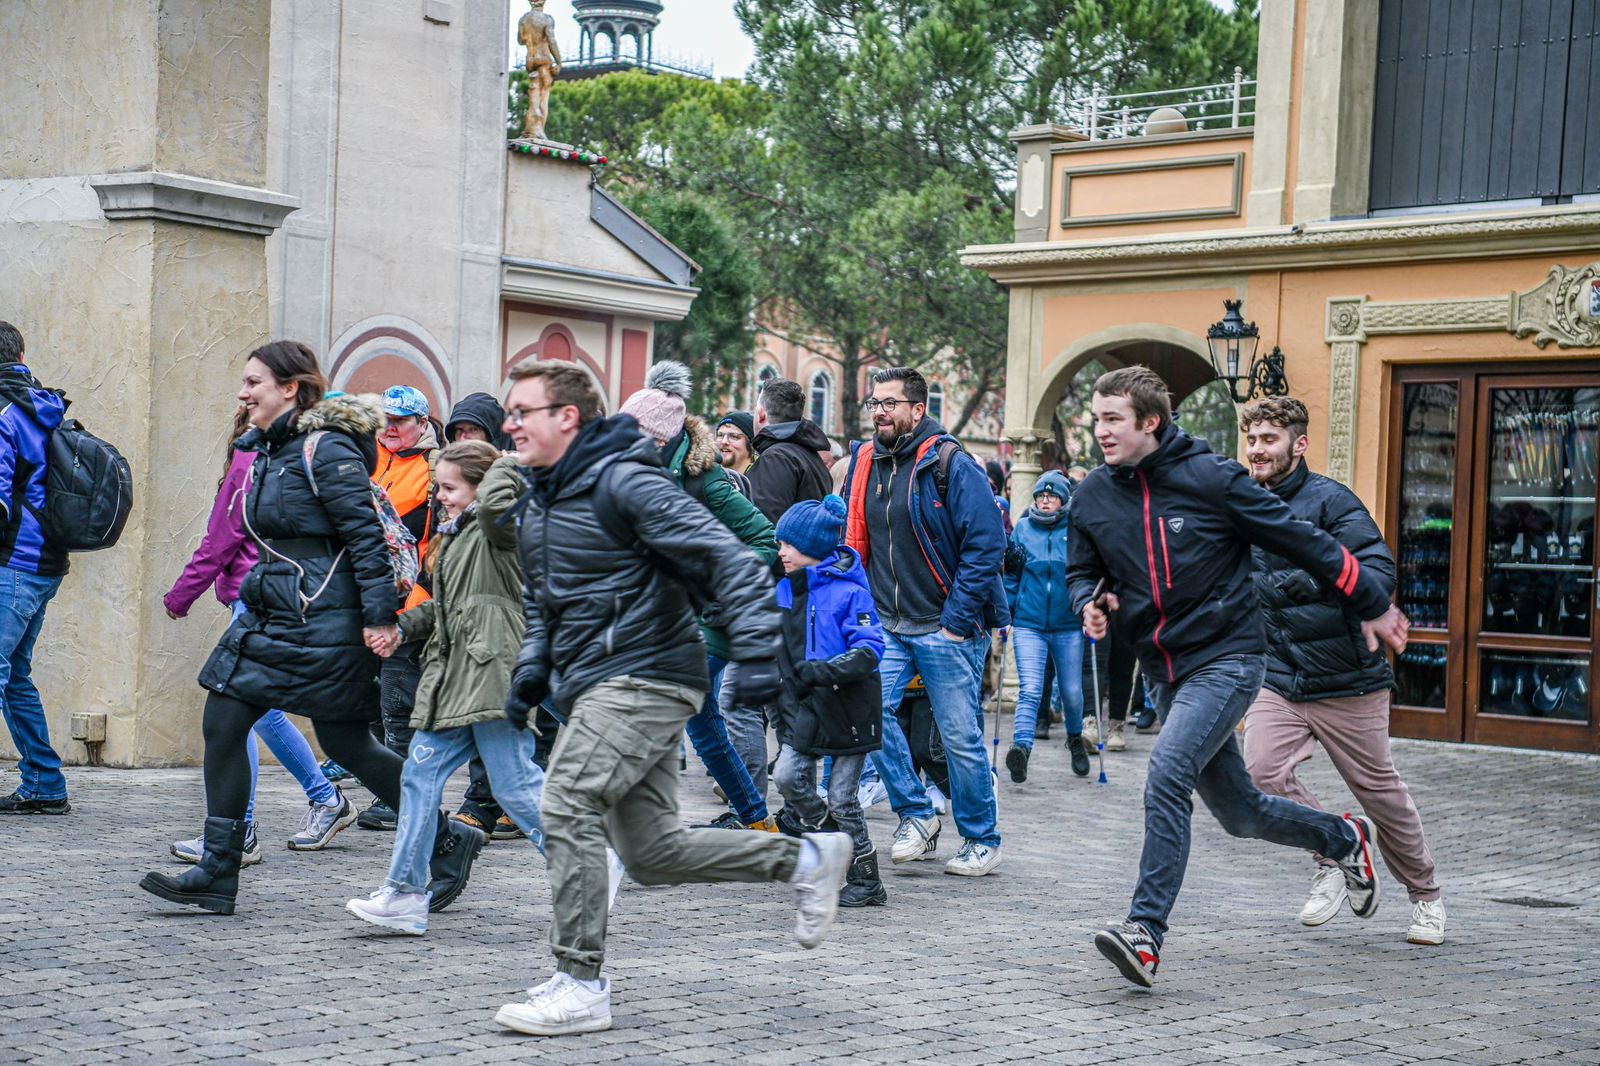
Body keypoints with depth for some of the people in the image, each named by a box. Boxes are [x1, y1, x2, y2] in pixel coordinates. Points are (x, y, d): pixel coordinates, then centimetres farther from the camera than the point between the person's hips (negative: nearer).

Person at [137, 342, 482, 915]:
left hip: (321, 624, -9)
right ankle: (217, 875, 9)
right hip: (273, 618, 9)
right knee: (222, 723, 3)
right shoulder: (271, 451, 13)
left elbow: (367, 534, -18)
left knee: (347, 743, -1)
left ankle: (449, 842, 16)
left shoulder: (327, 449, -14)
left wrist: (379, 615, -21)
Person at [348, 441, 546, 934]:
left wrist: (505, 466, -14)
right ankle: (405, 895, 8)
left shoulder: (494, 531, -8)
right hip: (453, 680, 10)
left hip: (492, 673, -10)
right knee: (420, 775, 5)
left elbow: (496, 501, -33)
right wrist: (404, 627, 17)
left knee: (515, 786, -5)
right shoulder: (455, 534, 20)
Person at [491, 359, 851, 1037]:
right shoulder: (536, 500, 14)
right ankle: (807, 858, 21)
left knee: (568, 806, -18)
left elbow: (725, 558, -19)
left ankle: (580, 987, -10)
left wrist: (756, 651, -27)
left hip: (644, 675, -10)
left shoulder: (622, 481, -15)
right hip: (596, 685, 10)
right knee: (651, 853, 7)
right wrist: (533, 665, 15)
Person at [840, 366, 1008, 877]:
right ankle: (916, 815, 4)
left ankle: (982, 838, 17)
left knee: (960, 737, 0)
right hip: (886, 625, 5)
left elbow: (985, 544, -13)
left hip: (946, 628, -5)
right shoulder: (864, 464, 8)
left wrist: (958, 620, -15)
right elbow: (853, 542, 17)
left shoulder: (951, 465, -10)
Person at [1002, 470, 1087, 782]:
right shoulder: (1022, 528, 4)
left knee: (1071, 692, 10)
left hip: (1068, 626, 0)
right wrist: (1005, 613, 4)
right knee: (1030, 690, -15)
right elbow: (1011, 575, 10)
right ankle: (1022, 749, -26)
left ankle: (1075, 738, 38)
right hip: (1029, 624, 0)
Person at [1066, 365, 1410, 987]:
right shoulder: (1092, 498, 2)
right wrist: (1091, 602, -10)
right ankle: (1344, 838, 41)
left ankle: (1146, 932, -24)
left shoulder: (1211, 478, -12)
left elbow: (1299, 541, -4)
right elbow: (1083, 572, 16)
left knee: (1168, 776, -25)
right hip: (1165, 672, 6)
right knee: (1239, 812, 14)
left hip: (1227, 660, -6)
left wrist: (1373, 606, 3)